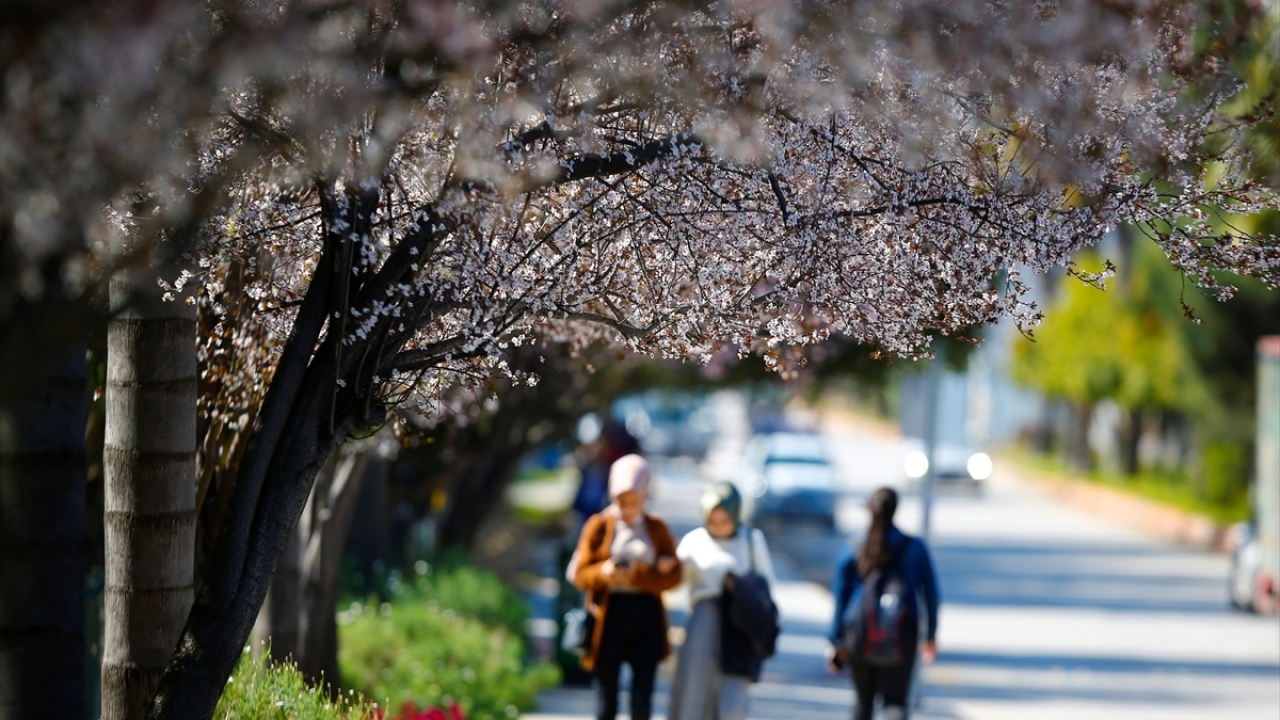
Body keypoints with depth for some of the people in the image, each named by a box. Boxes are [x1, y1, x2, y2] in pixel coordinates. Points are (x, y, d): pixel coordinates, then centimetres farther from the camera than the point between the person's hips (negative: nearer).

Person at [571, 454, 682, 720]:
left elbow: (673, 576, 0)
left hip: (646, 616, 1)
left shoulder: (657, 529, 7)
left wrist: (636, 576, -15)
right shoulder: (598, 526, 4)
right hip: (609, 614, -1)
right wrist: (603, 573, -20)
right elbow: (580, 574, 2)